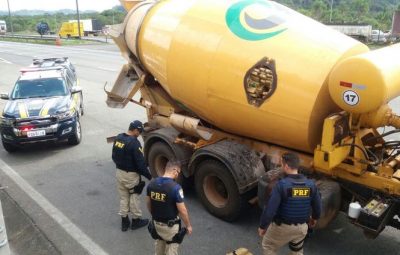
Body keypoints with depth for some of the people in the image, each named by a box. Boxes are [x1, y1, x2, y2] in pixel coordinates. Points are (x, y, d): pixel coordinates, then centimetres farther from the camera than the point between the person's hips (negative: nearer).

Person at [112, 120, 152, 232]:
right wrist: (149, 175, -12)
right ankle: (136, 220, 25)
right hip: (131, 175, -7)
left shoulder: (118, 138, 0)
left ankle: (124, 222, 27)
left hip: (119, 172, 7)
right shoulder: (134, 142, -24)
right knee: (134, 198, 11)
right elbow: (140, 163, -22)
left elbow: (114, 156, 11)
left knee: (123, 197, 18)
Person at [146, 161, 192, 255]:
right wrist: (188, 225, -5)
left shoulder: (151, 183, -9)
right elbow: (182, 211, -20)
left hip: (156, 223, 5)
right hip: (171, 225, -5)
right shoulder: (175, 187, -27)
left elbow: (148, 204, 5)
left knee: (159, 245, 30)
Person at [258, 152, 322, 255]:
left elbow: (270, 209, -24)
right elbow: (317, 206, 5)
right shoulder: (310, 184, -9)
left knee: (268, 247, 22)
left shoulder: (281, 185, -25)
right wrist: (314, 218, 26)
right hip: (301, 227, 5)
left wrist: (262, 226, -9)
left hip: (282, 226, -4)